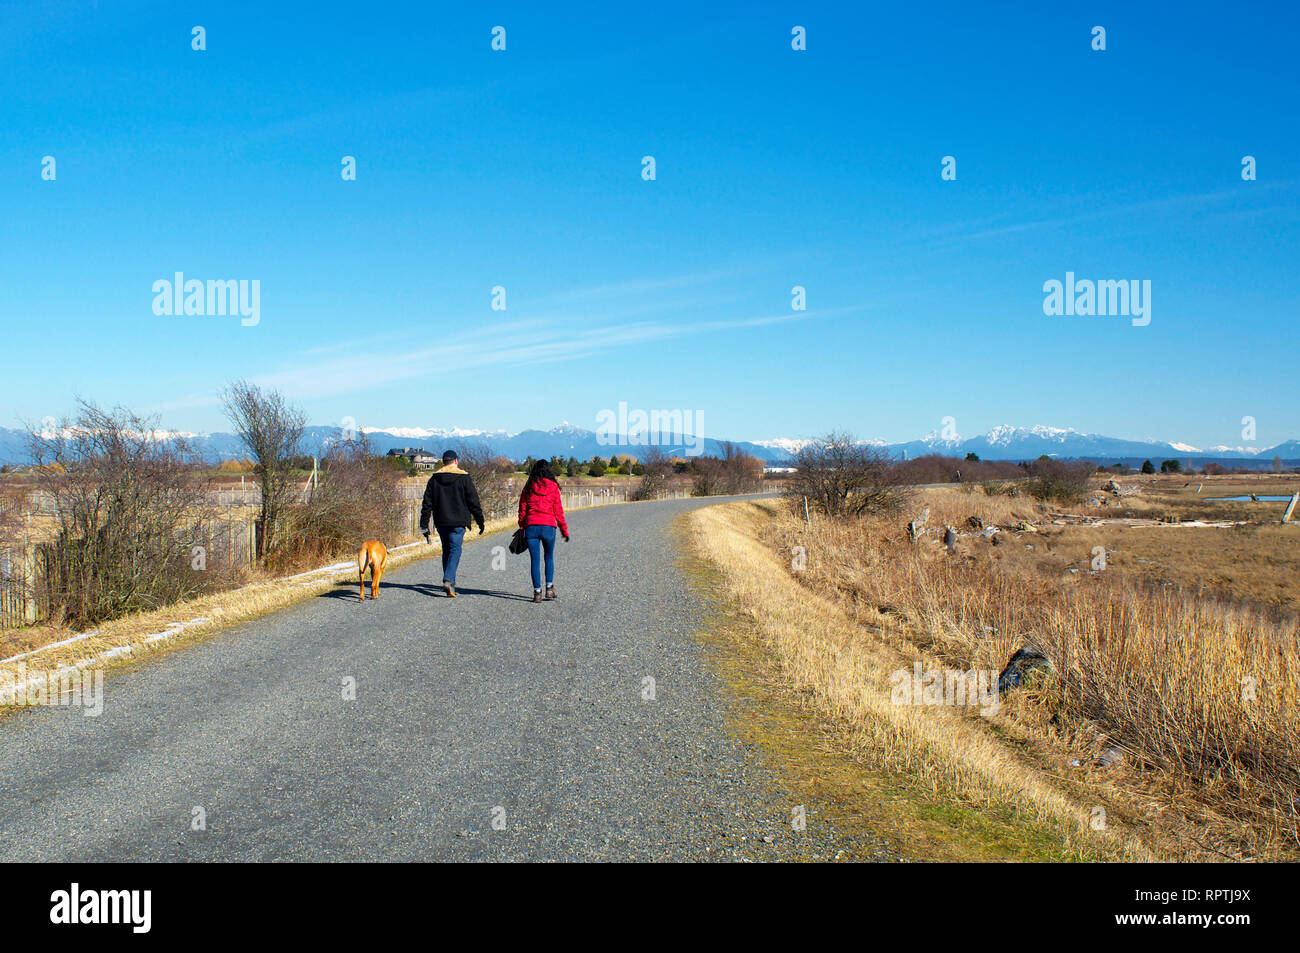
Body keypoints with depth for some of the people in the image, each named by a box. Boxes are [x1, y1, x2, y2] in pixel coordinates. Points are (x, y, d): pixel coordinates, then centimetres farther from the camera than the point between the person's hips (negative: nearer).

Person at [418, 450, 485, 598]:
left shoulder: (434, 479, 7)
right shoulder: (464, 478, -3)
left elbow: (427, 504, 5)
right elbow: (473, 502, -2)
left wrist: (424, 526, 7)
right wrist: (480, 522, 5)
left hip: (441, 522, 4)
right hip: (458, 522, -4)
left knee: (446, 551, 16)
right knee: (455, 550, -4)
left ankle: (449, 582, 17)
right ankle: (448, 580, -23)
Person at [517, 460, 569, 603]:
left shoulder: (528, 487, 7)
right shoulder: (553, 487, 4)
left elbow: (522, 509, 7)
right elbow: (558, 510, 3)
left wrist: (522, 529, 13)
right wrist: (564, 530, 9)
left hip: (531, 526, 1)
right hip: (548, 526, 0)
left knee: (535, 560, 5)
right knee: (549, 557, 18)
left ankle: (537, 592, 1)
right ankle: (549, 588, 11)